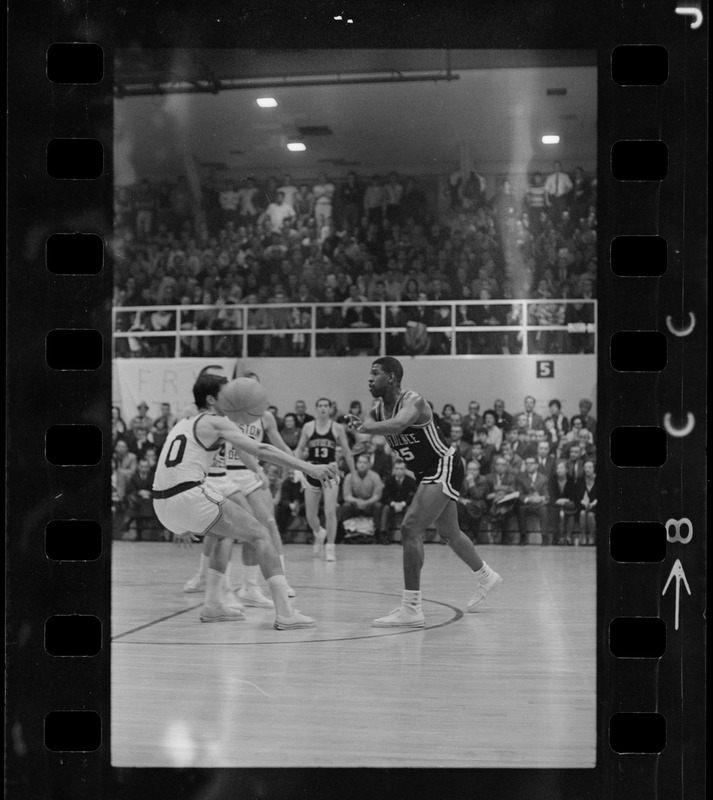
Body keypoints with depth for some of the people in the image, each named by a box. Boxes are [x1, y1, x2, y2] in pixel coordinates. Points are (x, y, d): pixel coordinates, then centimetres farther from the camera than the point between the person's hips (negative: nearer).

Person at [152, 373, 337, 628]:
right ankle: (285, 613, -12)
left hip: (162, 503, 8)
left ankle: (213, 605, 22)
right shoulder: (215, 422, 1)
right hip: (190, 497, -8)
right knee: (260, 534, 0)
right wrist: (309, 468, -10)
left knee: (225, 533, 31)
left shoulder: (182, 424, 25)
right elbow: (261, 450, -8)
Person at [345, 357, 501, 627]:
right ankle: (485, 577, 51)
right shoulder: (378, 410, 2)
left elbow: (397, 425, -45)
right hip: (427, 474, 10)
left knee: (411, 529, -21)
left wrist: (364, 427, -49)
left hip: (444, 468, -10)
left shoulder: (413, 402, -24)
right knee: (449, 534, 25)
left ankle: (411, 609, -21)